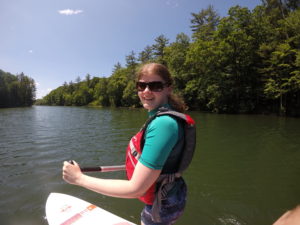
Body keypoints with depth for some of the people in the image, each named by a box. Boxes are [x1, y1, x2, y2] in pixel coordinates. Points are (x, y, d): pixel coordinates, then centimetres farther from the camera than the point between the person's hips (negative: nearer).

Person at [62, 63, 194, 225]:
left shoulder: (163, 123, -34)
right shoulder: (164, 116, -5)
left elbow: (135, 189, -33)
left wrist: (79, 178, -25)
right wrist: (142, 162, 20)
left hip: (162, 205, -7)